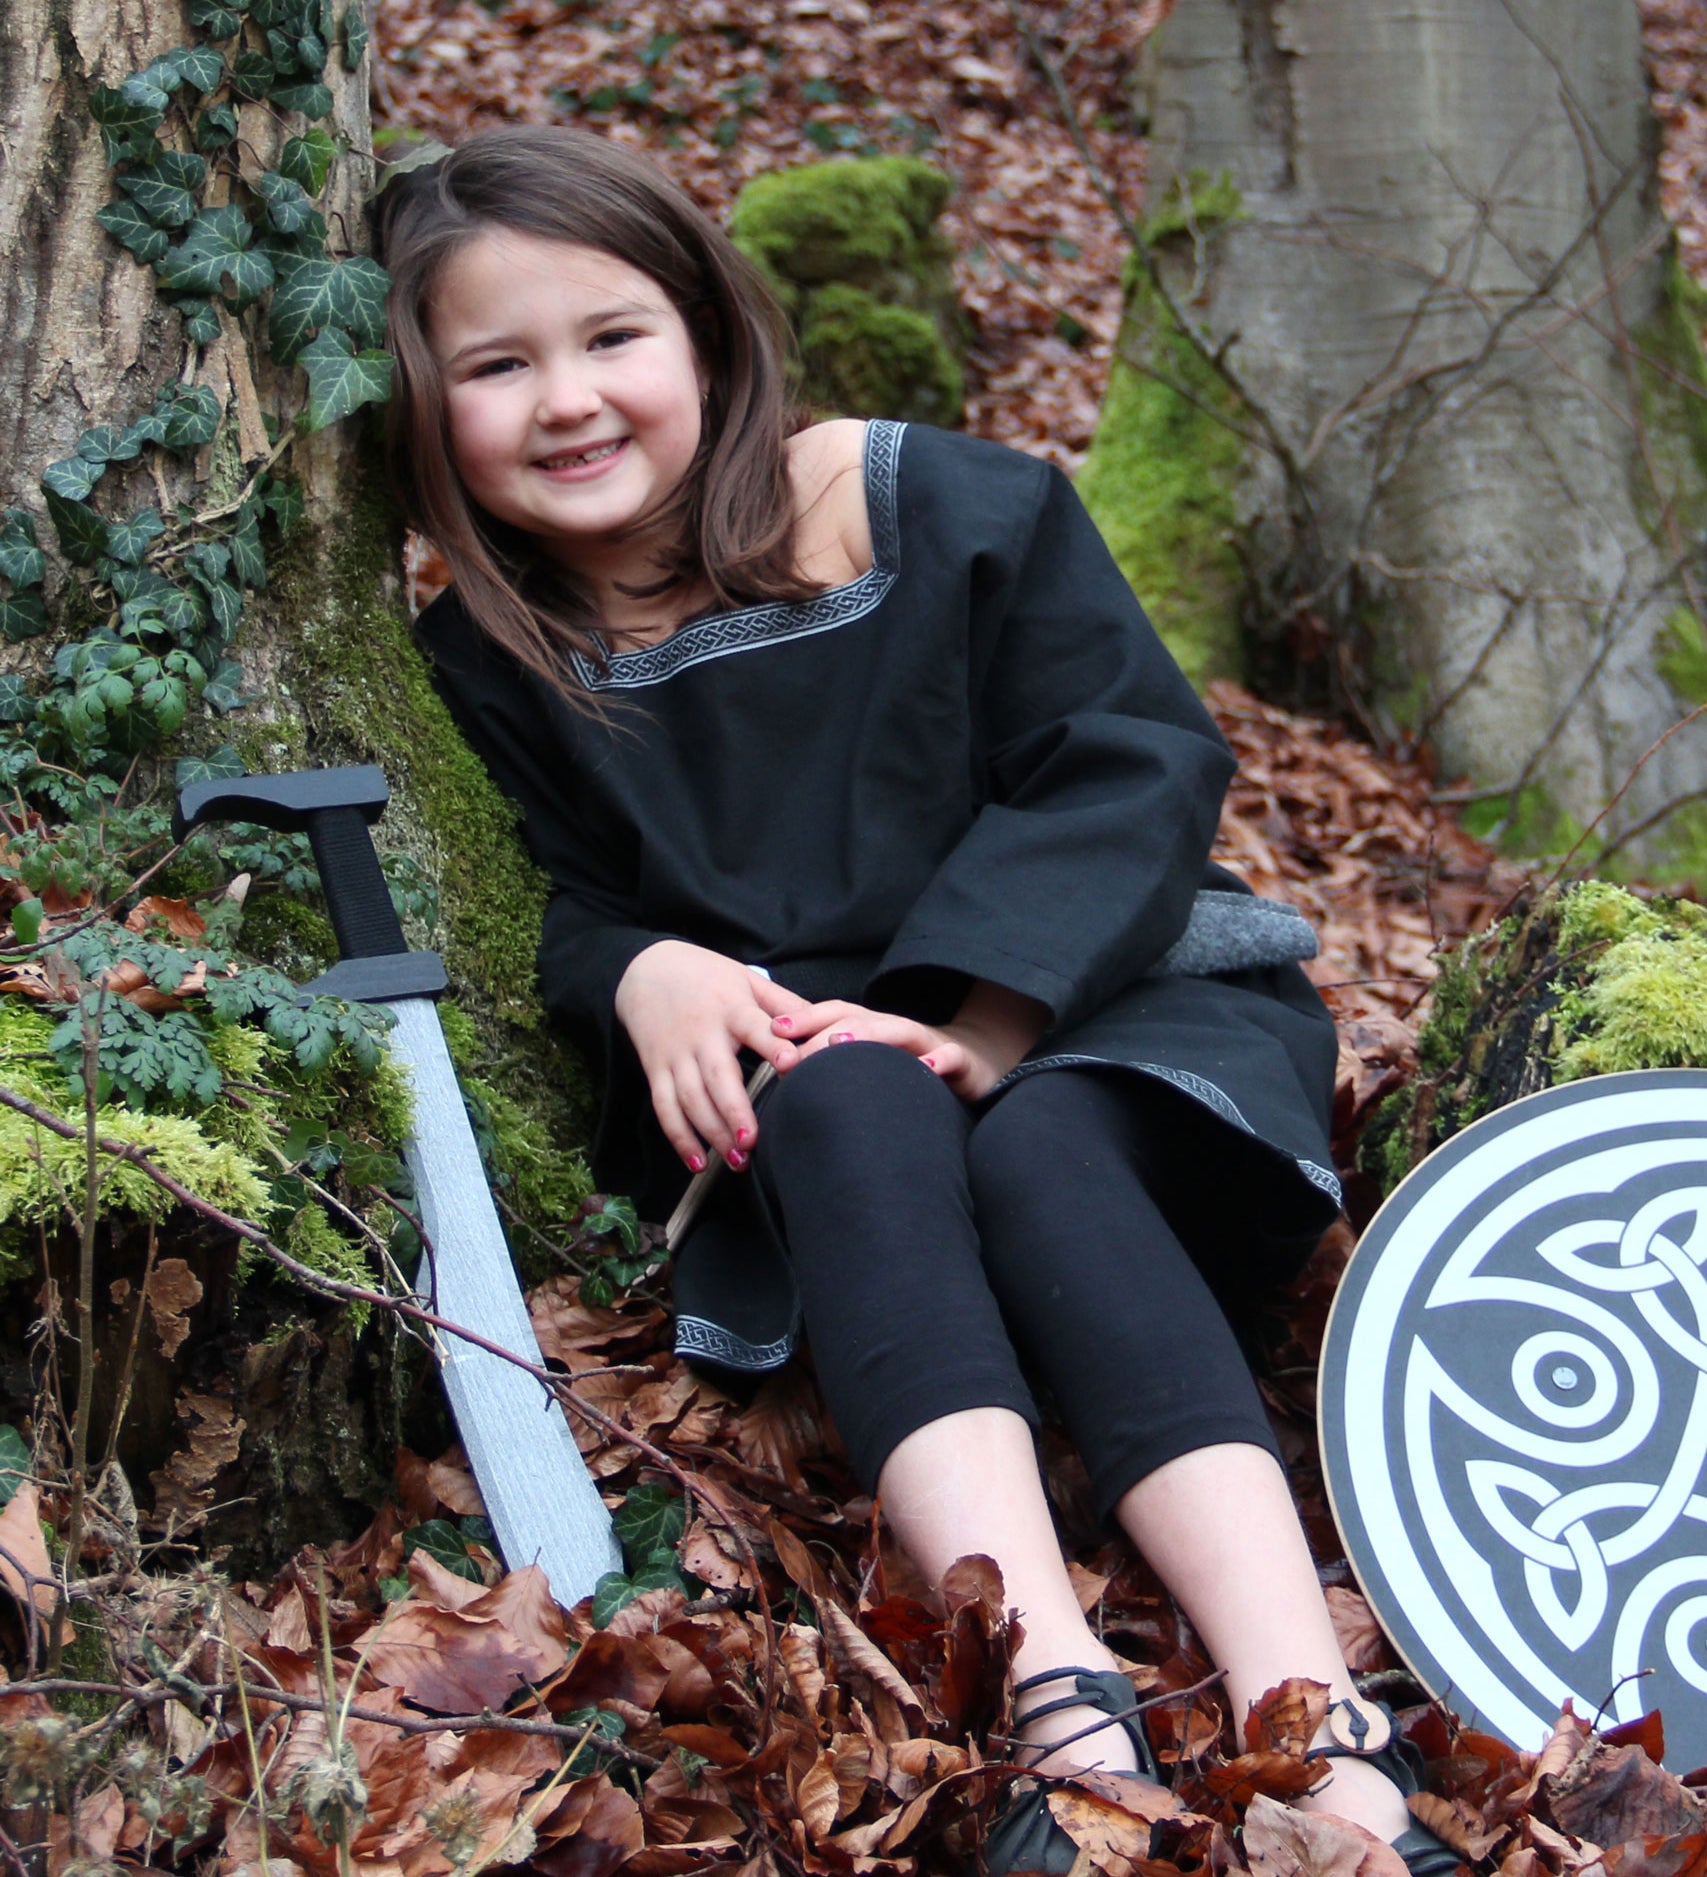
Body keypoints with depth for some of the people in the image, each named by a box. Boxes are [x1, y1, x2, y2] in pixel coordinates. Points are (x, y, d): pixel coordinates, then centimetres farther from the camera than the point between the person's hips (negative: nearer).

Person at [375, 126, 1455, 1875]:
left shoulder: (954, 512, -8)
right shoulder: (487, 660, 0)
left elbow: (1133, 767, -10)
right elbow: (566, 907, 5)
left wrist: (982, 1016, -23)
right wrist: (647, 976, -21)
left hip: (1082, 1010, -1)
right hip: (784, 1047, 1)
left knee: (1036, 1149, -35)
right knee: (850, 1108, -34)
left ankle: (1317, 1733, -49)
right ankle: (1060, 1708, -51)